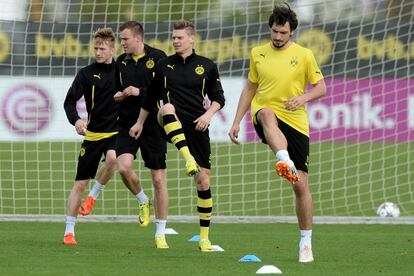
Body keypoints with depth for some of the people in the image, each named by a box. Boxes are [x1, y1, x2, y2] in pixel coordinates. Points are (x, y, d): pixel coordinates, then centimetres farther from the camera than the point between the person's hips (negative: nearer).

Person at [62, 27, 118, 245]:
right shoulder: (87, 73, -2)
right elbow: (69, 101, -7)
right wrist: (76, 120, -26)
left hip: (116, 131, 1)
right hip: (93, 133, -1)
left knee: (112, 158, -33)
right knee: (80, 184, -1)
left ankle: (94, 194, -5)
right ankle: (69, 231, 9)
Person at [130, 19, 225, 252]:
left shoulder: (207, 66, 6)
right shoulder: (164, 65, 9)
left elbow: (218, 98, 9)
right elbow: (151, 97, 18)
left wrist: (208, 114, -10)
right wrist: (140, 123, 18)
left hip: (197, 127, 0)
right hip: (172, 126, 0)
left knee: (203, 181, -1)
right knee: (168, 107, -38)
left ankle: (205, 237, 9)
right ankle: (189, 160, -48)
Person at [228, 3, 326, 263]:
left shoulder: (304, 55, 3)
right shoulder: (258, 54, 10)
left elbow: (321, 87, 6)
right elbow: (250, 89, 18)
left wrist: (304, 97, -15)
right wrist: (236, 122, 13)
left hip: (296, 124, 0)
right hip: (265, 118, 0)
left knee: (301, 185, -2)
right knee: (267, 114, -41)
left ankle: (306, 243, 11)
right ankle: (285, 162, -66)